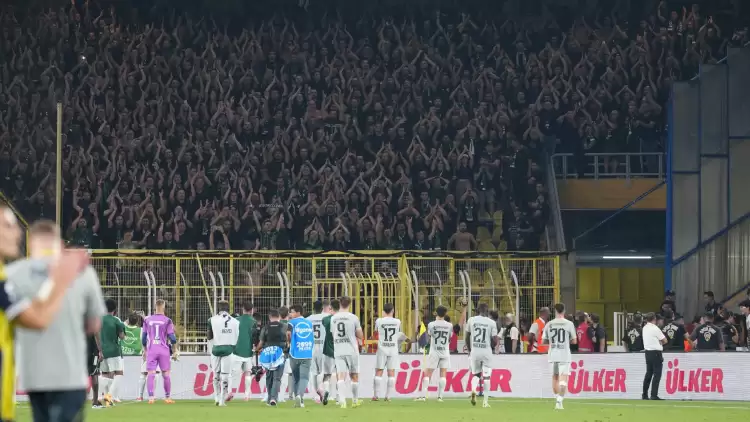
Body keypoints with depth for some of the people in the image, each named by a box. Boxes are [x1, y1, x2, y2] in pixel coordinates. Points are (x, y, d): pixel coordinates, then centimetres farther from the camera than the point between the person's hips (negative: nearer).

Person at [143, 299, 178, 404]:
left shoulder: (147, 320, 5)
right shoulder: (167, 321, -3)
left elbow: (143, 337, 10)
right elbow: (172, 338, -4)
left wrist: (145, 350, 22)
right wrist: (175, 351, 6)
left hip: (151, 350, 1)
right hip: (164, 350, -1)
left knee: (151, 374, -2)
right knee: (166, 374, 8)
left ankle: (151, 397, -13)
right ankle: (168, 397, 13)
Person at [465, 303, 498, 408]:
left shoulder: (471, 320, 1)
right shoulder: (491, 323, -4)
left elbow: (467, 337, 7)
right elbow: (495, 339, -5)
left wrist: (469, 349, 20)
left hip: (474, 351, 2)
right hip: (486, 351, -2)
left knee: (476, 374, 17)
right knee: (486, 376, 7)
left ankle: (474, 390, -13)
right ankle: (485, 401, 3)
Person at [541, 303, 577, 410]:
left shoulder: (549, 324, 2)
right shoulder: (569, 324, -4)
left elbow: (543, 341, 6)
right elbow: (574, 341, -1)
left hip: (552, 355, 3)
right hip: (564, 355, -3)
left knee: (555, 377, 17)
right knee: (563, 378, -4)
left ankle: (557, 399, 24)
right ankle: (559, 401, -18)